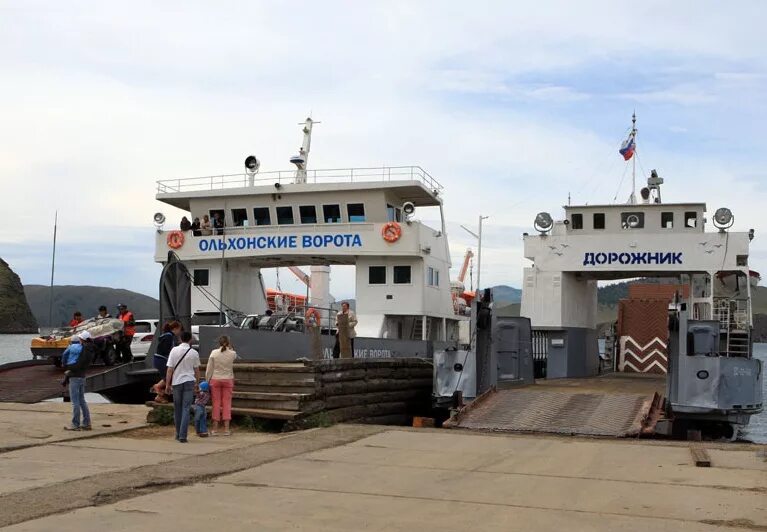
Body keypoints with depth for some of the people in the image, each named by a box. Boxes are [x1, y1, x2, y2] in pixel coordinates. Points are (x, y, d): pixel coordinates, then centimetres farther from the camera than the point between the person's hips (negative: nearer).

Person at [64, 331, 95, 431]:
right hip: (82, 377, 9)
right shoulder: (91, 350, 9)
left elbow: (78, 365, -22)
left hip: (75, 377, -9)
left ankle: (75, 425, 1)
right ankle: (86, 423, 17)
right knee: (82, 401, 15)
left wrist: (67, 367, -7)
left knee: (75, 402, -3)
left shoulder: (85, 350, -19)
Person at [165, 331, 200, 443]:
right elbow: (197, 370, 7)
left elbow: (169, 369, -5)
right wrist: (196, 383, 20)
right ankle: (183, 435, -7)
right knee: (186, 409, 0)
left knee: (177, 409, 13)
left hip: (176, 382, 1)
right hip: (189, 382, -1)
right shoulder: (194, 353, -2)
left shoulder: (174, 350, -4)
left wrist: (167, 384, 1)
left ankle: (178, 434, 21)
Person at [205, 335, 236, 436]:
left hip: (215, 380, 0)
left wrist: (207, 381, 5)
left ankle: (215, 429, 7)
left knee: (216, 404, 5)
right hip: (228, 380, 0)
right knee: (227, 404, 4)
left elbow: (209, 369, -3)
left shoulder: (214, 353, -6)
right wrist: (229, 347, 13)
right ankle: (226, 429, 3)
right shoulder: (232, 354, -5)